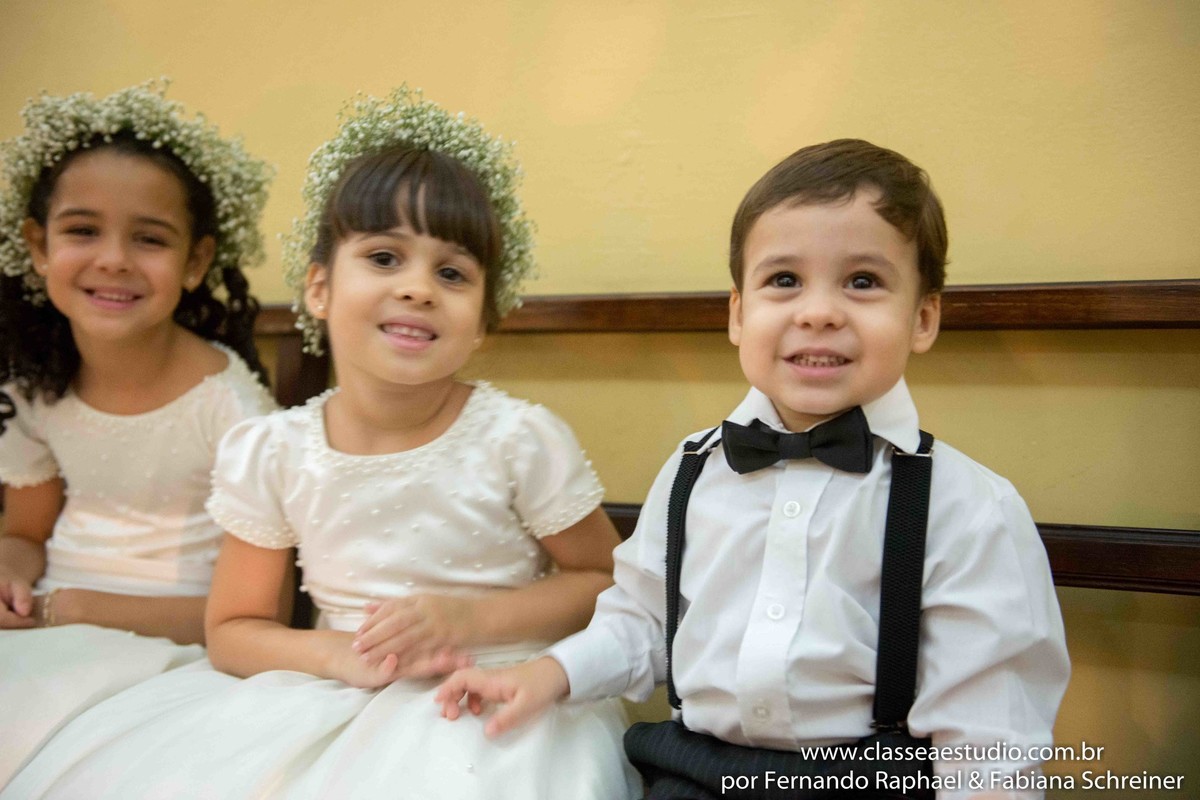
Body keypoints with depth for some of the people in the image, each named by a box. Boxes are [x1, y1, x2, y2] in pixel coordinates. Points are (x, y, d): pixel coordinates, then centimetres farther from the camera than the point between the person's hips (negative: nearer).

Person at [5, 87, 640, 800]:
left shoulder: (523, 439, -12)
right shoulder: (269, 453, -3)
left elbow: (610, 581, -1)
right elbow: (233, 628, 7)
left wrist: (473, 617, -15)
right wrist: (339, 654, -13)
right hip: (333, 702, 4)